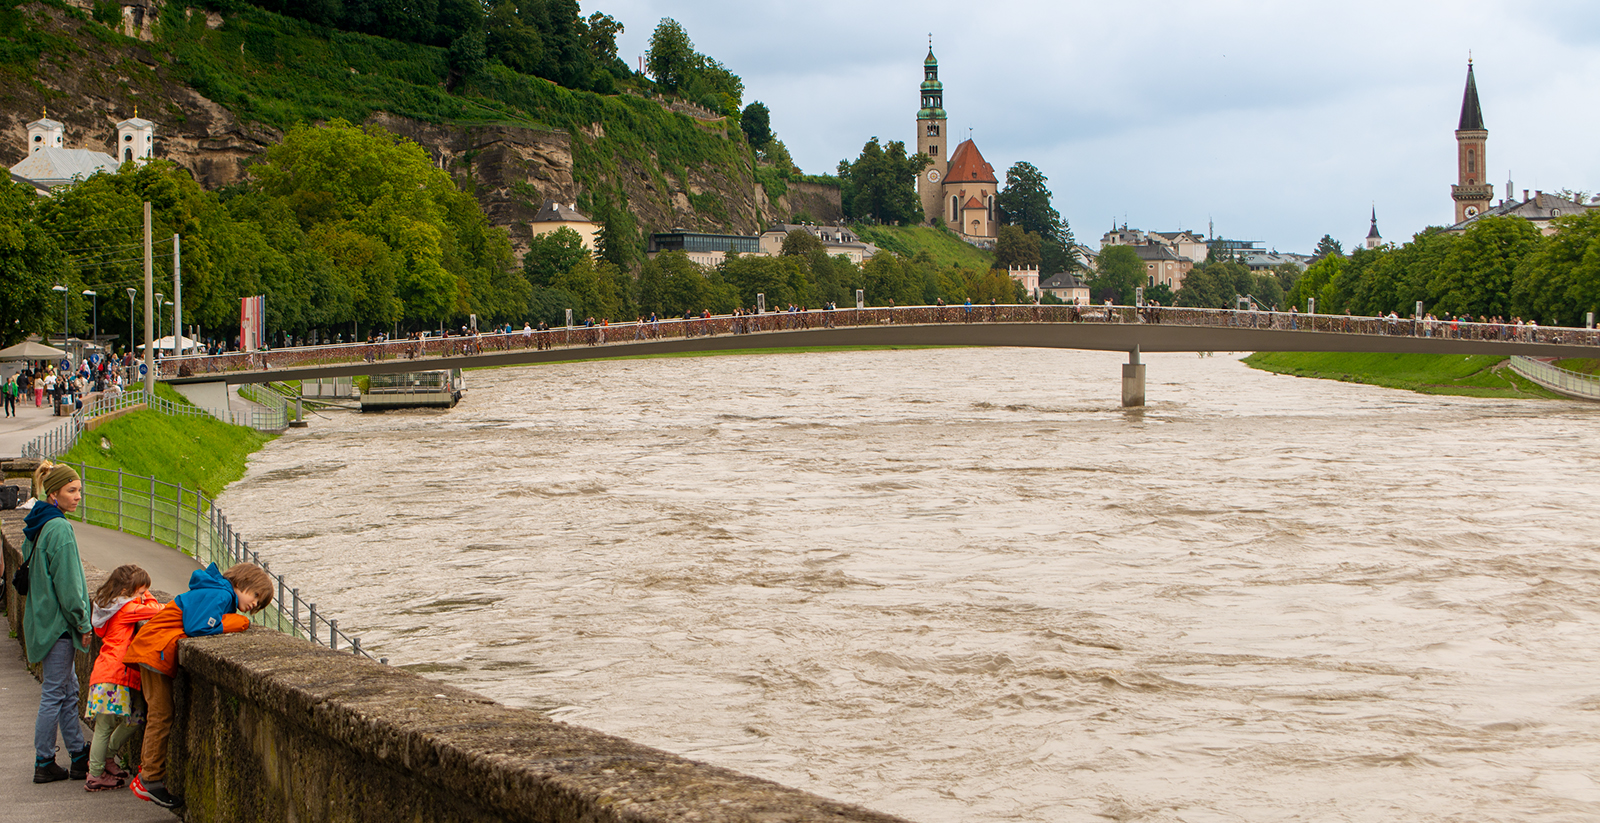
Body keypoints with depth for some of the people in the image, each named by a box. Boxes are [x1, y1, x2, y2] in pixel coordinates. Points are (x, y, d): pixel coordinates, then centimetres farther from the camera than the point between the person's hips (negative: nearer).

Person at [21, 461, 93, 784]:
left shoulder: (38, 526, 11)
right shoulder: (59, 529, -18)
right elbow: (67, 584, -20)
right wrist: (82, 623, -11)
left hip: (43, 619, 10)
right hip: (58, 623, -10)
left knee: (68, 692, 13)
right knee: (54, 694, -2)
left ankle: (79, 758, 19)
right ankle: (44, 764, 4)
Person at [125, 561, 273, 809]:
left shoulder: (221, 595, 17)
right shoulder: (219, 596, -15)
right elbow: (199, 628, -23)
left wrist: (233, 621, 2)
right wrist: (239, 622, -12)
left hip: (153, 650, 11)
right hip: (156, 651, -11)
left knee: (158, 715, 13)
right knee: (161, 716, -7)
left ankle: (147, 771, 19)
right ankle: (152, 781, -4)